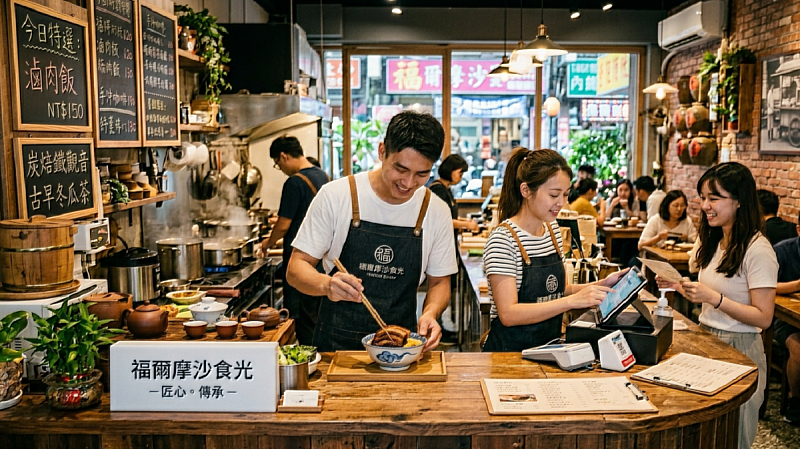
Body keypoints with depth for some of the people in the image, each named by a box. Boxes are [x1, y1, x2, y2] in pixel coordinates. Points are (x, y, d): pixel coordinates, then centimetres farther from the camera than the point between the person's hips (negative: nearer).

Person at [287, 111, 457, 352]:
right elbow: (296, 268, -2)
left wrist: (430, 313, -9)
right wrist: (327, 285, -23)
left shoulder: (437, 212, 2)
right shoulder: (335, 196, -6)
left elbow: (439, 282, 13)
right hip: (337, 343, -2)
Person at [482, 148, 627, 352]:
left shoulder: (553, 228, 9)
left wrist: (601, 285, 4)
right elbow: (508, 314, -22)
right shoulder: (502, 239, -16)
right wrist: (573, 301, -26)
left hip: (550, 346, 7)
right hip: (510, 350, -7)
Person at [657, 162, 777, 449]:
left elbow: (763, 318, -19)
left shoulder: (758, 250, -18)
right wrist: (678, 286, -3)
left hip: (738, 347, -7)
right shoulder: (710, 240, 7)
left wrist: (714, 298, -28)